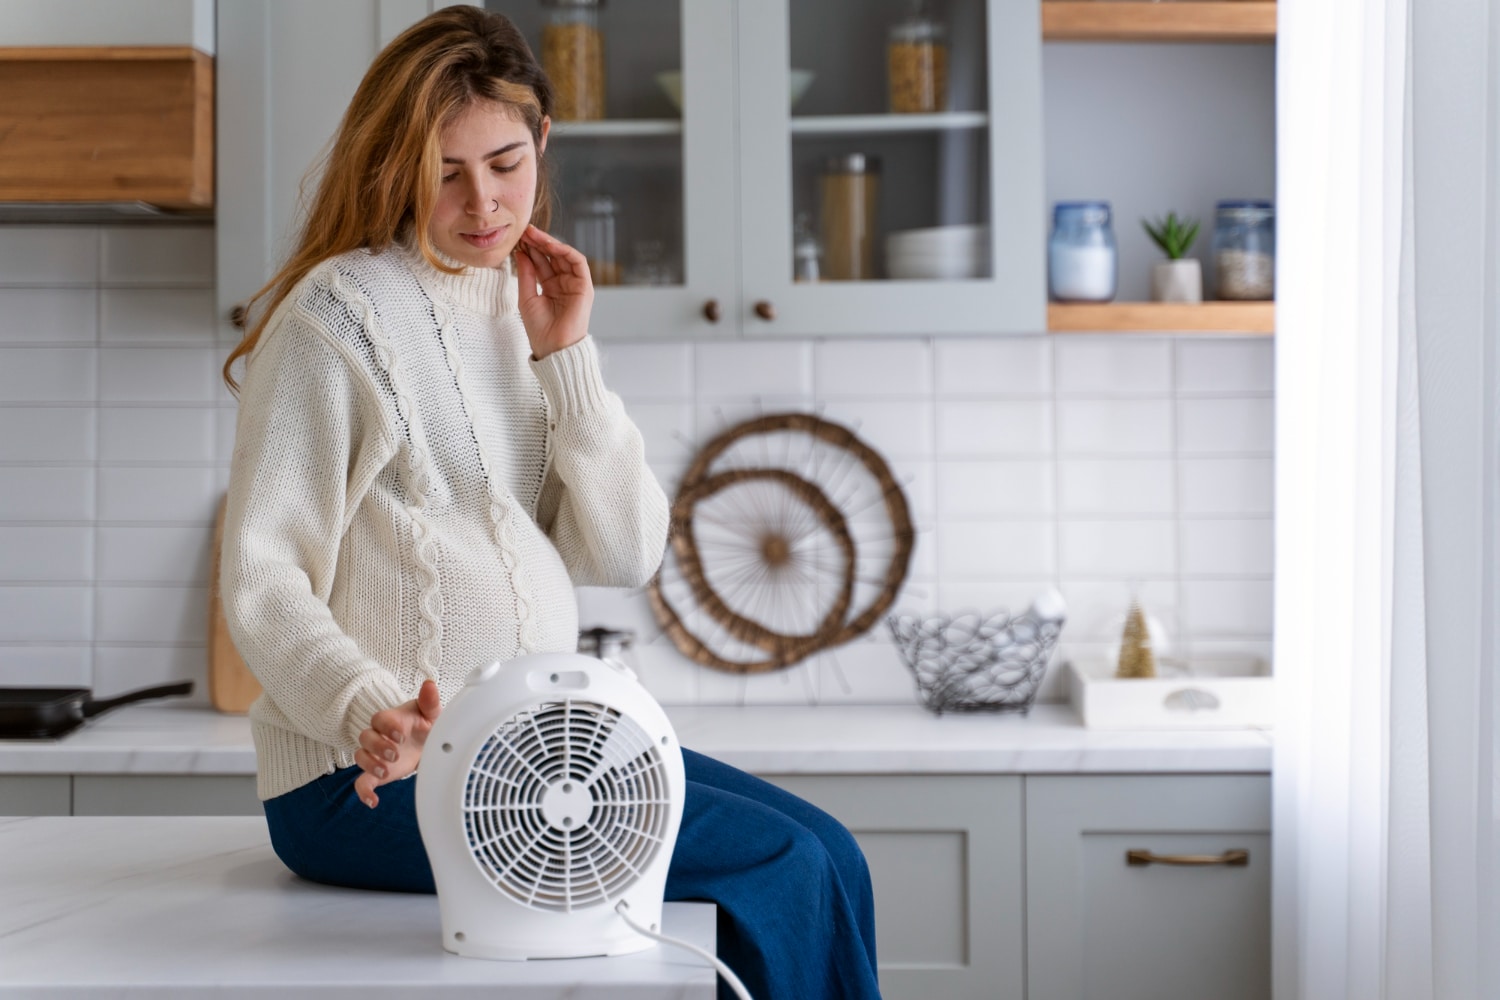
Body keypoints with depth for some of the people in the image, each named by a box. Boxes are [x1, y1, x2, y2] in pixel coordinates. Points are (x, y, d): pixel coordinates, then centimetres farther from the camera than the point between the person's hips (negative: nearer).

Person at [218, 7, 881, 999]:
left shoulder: (529, 305, 15)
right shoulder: (340, 313, -8)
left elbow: (625, 555, 5)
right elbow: (260, 580, -13)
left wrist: (566, 357, -4)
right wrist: (369, 710, -30)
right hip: (378, 774, -7)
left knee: (827, 854, -4)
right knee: (777, 868, -16)